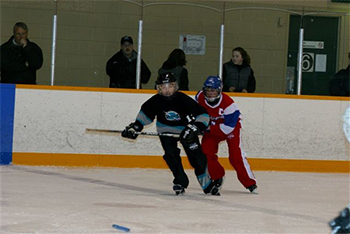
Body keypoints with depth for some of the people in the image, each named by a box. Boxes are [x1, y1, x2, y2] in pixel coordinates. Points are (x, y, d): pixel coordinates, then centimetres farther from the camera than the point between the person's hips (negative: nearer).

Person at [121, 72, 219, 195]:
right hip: (166, 131, 2)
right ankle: (181, 181, -1)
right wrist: (136, 126, -7)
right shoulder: (156, 101, -19)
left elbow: (203, 114, -28)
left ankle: (208, 185, 8)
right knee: (171, 155, -17)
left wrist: (195, 127, -39)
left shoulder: (183, 99, -28)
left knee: (196, 156, -6)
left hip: (185, 129, -2)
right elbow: (145, 113, 1)